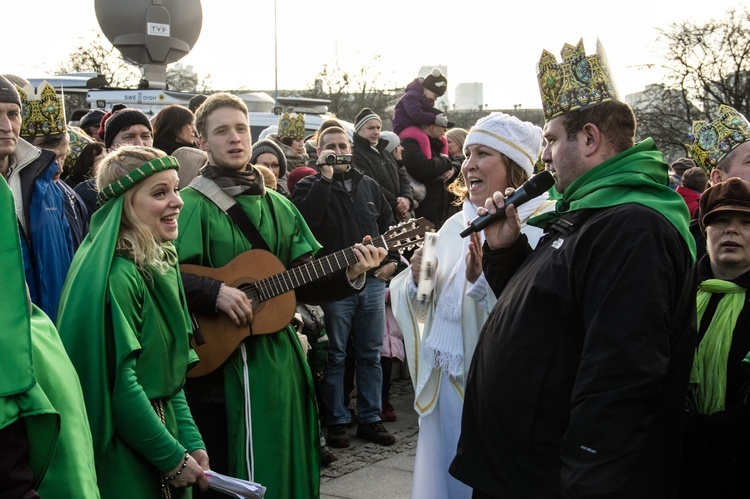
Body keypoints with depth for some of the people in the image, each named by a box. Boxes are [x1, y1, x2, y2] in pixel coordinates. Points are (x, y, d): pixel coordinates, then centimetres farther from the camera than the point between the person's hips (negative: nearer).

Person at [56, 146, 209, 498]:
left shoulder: (163, 265, 7)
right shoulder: (116, 275, -20)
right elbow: (119, 383, -22)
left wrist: (191, 443, 1)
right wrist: (174, 458, -16)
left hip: (161, 428, 8)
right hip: (123, 458, -8)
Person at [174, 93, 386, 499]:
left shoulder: (278, 206, 12)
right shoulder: (191, 204, -6)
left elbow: (302, 282, 11)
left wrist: (348, 275, -4)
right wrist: (215, 293, -26)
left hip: (278, 363, 6)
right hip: (218, 362, -5)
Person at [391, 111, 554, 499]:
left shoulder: (542, 226, -12)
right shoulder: (456, 226, 10)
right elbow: (427, 309, 12)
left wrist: (484, 279, -33)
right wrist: (417, 281, -8)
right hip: (444, 383, 6)